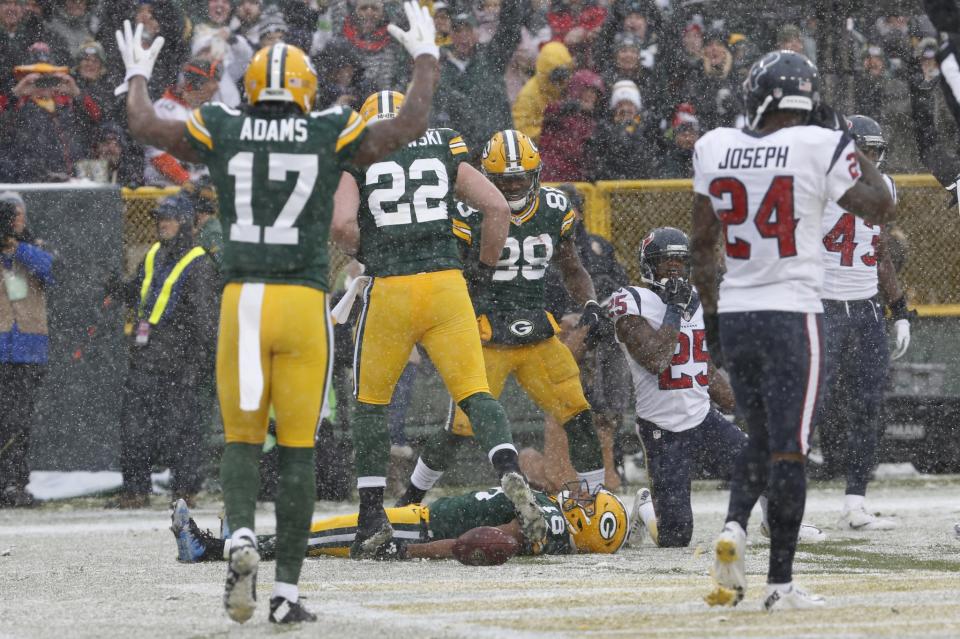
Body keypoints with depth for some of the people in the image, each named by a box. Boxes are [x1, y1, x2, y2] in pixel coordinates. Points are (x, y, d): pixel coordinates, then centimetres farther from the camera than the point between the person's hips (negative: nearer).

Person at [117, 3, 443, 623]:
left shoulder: (223, 133, 3)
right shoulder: (330, 136, 1)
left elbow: (144, 124, 12)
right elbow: (411, 126, 5)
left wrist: (138, 75, 32)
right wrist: (425, 56, 19)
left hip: (241, 302, 1)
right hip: (304, 303, -1)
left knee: (242, 438, 13)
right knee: (298, 450, 5)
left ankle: (241, 534, -17)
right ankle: (287, 590, 3)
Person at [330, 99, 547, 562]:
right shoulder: (445, 154, 14)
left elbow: (343, 224, -9)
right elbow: (497, 208, 5)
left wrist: (364, 252, 12)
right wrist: (485, 268, 16)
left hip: (388, 289, -1)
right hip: (446, 282, 1)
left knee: (370, 401, 15)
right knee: (475, 392, 1)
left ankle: (372, 516, 14)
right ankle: (510, 473, -26)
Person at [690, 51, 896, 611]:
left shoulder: (714, 148, 3)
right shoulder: (819, 147, -11)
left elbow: (702, 244, 9)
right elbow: (882, 209, -2)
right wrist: (845, 140, 5)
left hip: (734, 315, 4)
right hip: (792, 317, -4)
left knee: (762, 438, 20)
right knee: (789, 448, 0)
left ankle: (734, 525, -4)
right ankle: (781, 582, -1)